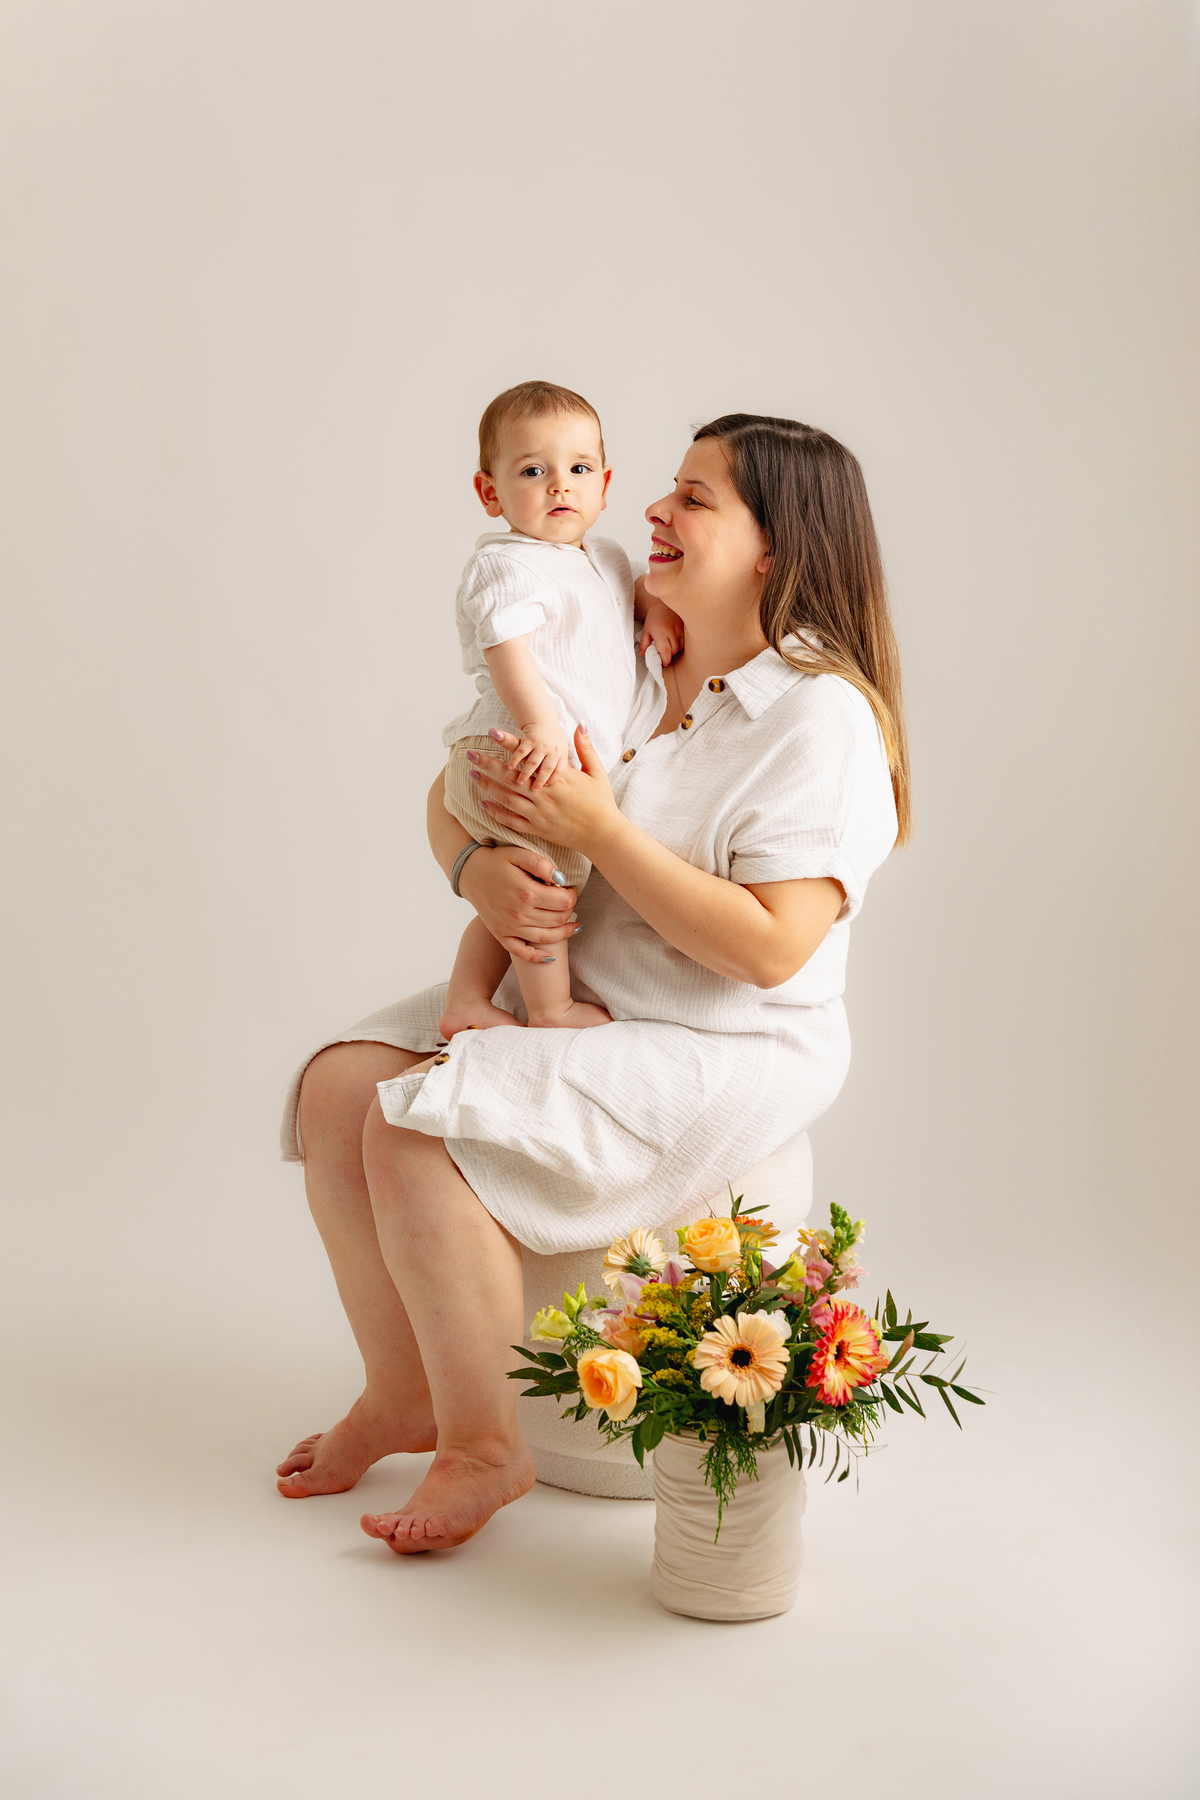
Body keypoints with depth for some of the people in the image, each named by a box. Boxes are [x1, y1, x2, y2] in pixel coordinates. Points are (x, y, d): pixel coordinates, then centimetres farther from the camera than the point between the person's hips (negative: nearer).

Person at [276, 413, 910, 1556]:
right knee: (338, 1087, -8)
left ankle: (482, 1443, -4)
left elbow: (769, 947, -24)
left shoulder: (821, 718, -15)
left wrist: (598, 830, -22)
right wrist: (480, 867, -14)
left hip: (723, 1054, -8)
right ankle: (403, 1395, 7)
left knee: (419, 1135, -23)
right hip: (568, 1005, 8)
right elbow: (454, 794, 10)